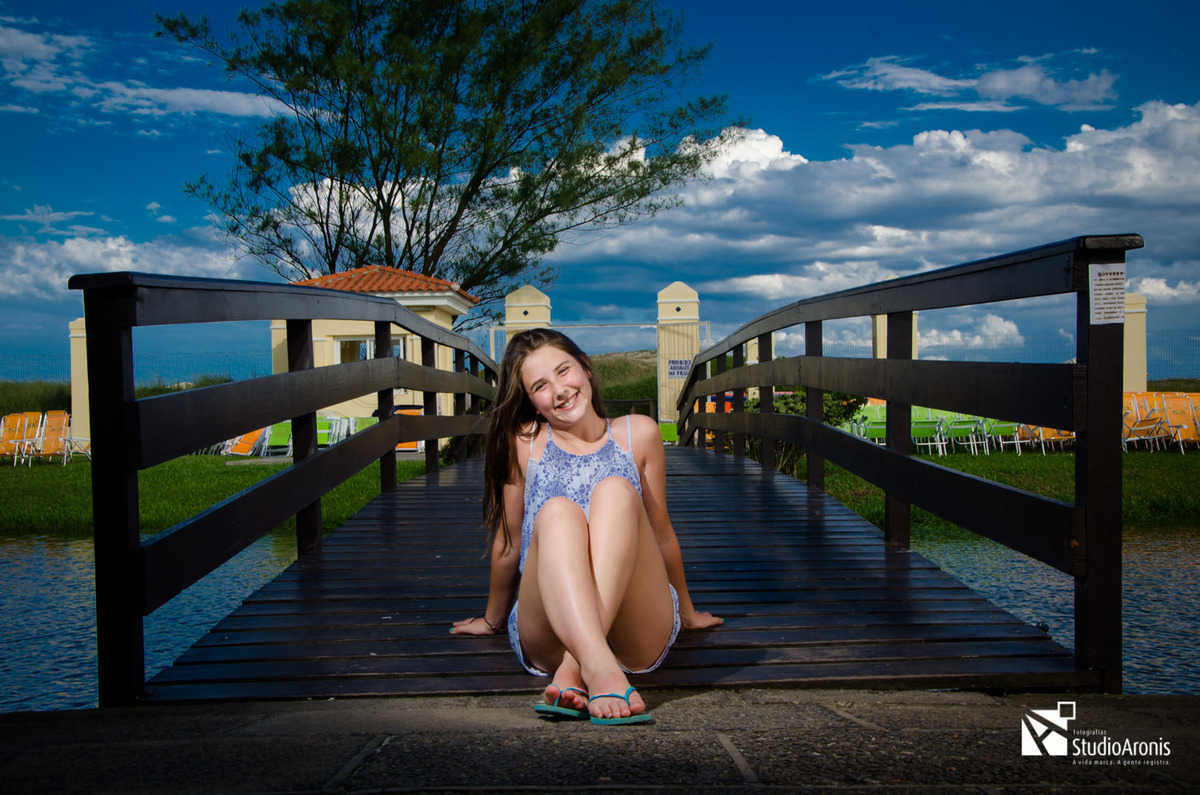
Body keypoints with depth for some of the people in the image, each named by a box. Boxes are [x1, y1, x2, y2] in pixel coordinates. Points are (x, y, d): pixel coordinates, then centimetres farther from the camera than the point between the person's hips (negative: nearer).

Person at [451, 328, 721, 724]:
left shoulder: (638, 434, 11)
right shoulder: (524, 442, 7)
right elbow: (508, 542, 18)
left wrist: (688, 613, 29)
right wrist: (493, 619, 28)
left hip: (640, 637, 1)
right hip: (547, 640, -1)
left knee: (616, 490, -25)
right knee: (557, 512, -30)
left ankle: (572, 674, -43)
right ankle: (601, 672, -54)